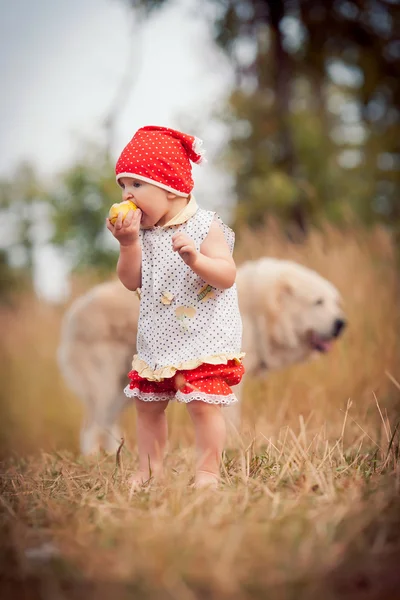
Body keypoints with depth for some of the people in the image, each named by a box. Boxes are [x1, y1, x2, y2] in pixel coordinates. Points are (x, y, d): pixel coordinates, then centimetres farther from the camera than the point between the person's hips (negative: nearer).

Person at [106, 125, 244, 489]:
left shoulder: (205, 227, -12)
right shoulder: (143, 231, 5)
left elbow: (227, 276, -19)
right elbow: (132, 282, 1)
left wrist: (195, 258, -36)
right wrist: (128, 243, -13)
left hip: (203, 339, -7)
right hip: (158, 340, 7)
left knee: (203, 403, -10)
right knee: (147, 403, 13)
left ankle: (208, 471, 5)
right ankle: (149, 469, 27)